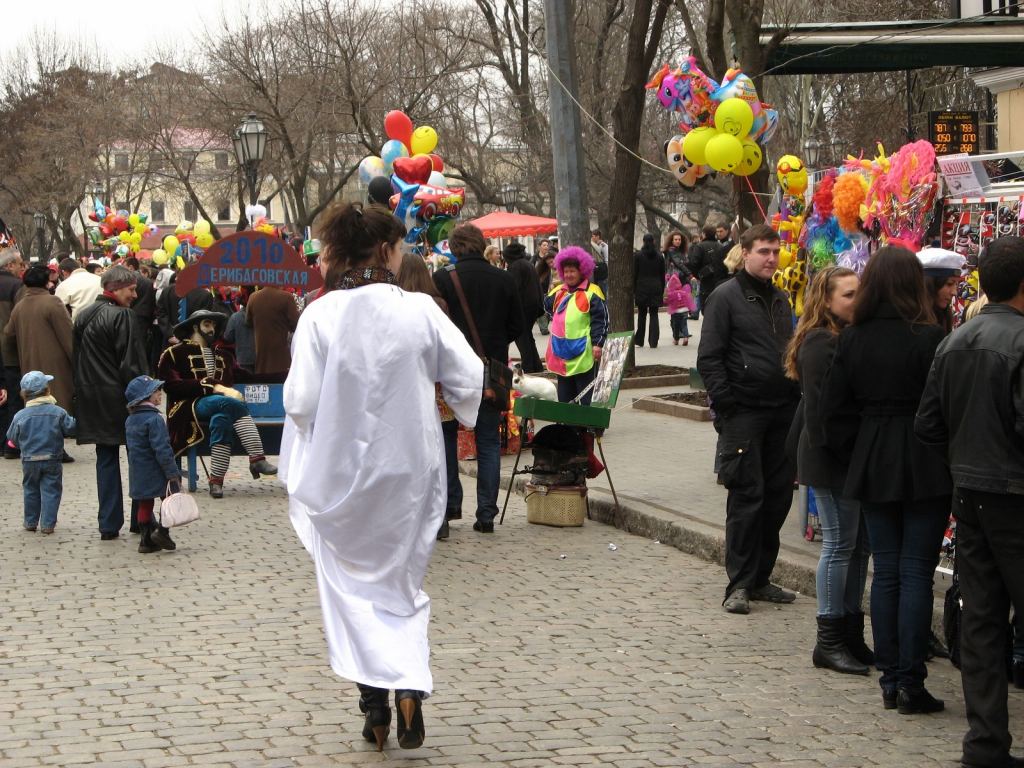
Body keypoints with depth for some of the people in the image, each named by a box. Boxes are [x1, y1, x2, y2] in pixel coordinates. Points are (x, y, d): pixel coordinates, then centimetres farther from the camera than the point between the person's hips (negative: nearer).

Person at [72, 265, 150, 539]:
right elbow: (131, 363, -16)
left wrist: (81, 394, 18)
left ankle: (109, 524, 7)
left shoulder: (82, 317, 10)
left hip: (90, 398, 6)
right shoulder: (122, 316, -13)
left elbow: (75, 360, 14)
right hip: (119, 397, -6)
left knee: (106, 459, 10)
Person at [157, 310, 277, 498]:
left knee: (222, 417, -35)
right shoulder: (174, 353, 6)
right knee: (233, 404, -33)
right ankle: (257, 459, -40)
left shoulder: (223, 356, 27)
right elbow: (171, 384, -9)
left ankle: (216, 481, -41)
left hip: (221, 406, 5)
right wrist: (212, 387, -16)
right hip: (190, 406, -5)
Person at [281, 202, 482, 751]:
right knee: (402, 583, 16)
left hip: (341, 471, -1)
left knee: (352, 585, 15)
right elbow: (471, 380, -6)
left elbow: (300, 401, -14)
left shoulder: (320, 315, -12)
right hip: (409, 470, 1)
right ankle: (410, 687, -2)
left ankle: (375, 699, 8)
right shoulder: (420, 310, -10)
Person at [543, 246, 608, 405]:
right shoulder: (558, 292, 14)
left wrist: (598, 344, -16)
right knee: (565, 394, 15)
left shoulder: (592, 293, -7)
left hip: (583, 354, -7)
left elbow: (600, 320, -11)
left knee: (585, 397, -3)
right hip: (561, 353, 7)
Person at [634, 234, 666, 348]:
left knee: (641, 314, 7)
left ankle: (639, 340, 9)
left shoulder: (637, 256, -4)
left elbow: (634, 274, -3)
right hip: (656, 289, 2)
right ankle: (653, 341, -3)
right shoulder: (659, 256, 4)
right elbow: (662, 275, 7)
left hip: (642, 288, -1)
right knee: (654, 314, 3)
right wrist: (662, 290, 14)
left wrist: (633, 290, 2)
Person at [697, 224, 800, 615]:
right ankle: (739, 584, 0)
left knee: (778, 495, 7)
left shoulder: (780, 300, 16)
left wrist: (796, 398, 13)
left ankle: (760, 578, 17)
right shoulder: (727, 297, -5)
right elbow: (709, 359, -9)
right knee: (747, 497, -6)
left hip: (782, 411, 7)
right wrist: (727, 403, -15)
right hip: (744, 413, -7)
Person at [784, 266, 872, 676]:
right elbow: (819, 407, -19)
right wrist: (835, 449, -21)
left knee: (858, 543, 12)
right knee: (840, 543, -4)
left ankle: (850, 633, 20)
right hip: (831, 460, -9)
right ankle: (829, 640, 4)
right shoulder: (820, 344, -14)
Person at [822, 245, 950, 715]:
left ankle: (890, 679, 14)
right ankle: (910, 683, -1)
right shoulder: (928, 338, -13)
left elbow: (835, 411, 5)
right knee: (916, 571, -1)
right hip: (924, 467, -4)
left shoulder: (851, 340, 1)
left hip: (872, 466, 4)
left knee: (885, 571, 11)